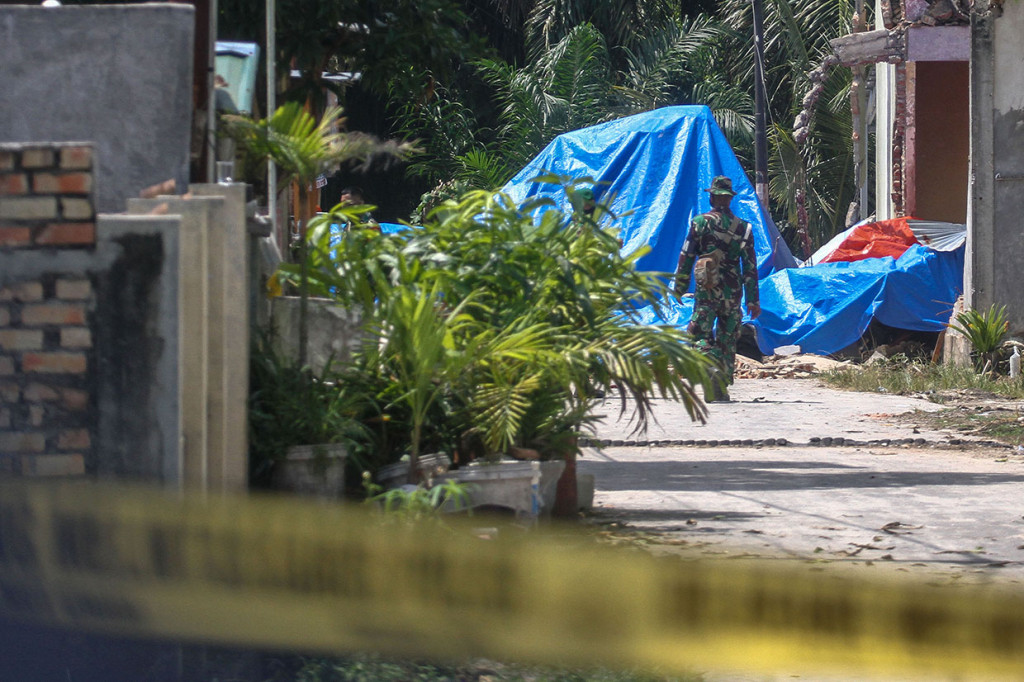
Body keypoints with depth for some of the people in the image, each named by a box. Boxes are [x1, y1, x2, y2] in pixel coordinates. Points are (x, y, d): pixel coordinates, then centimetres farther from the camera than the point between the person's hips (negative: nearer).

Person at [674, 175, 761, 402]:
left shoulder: (700, 223, -2)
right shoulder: (743, 228, 4)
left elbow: (685, 258, -1)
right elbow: (750, 266, 3)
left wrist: (679, 288, 9)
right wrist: (753, 300, 6)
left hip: (706, 290, -3)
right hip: (732, 292, 3)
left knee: (699, 334, -1)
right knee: (728, 339, 11)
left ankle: (712, 367, -29)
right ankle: (721, 388, 10)